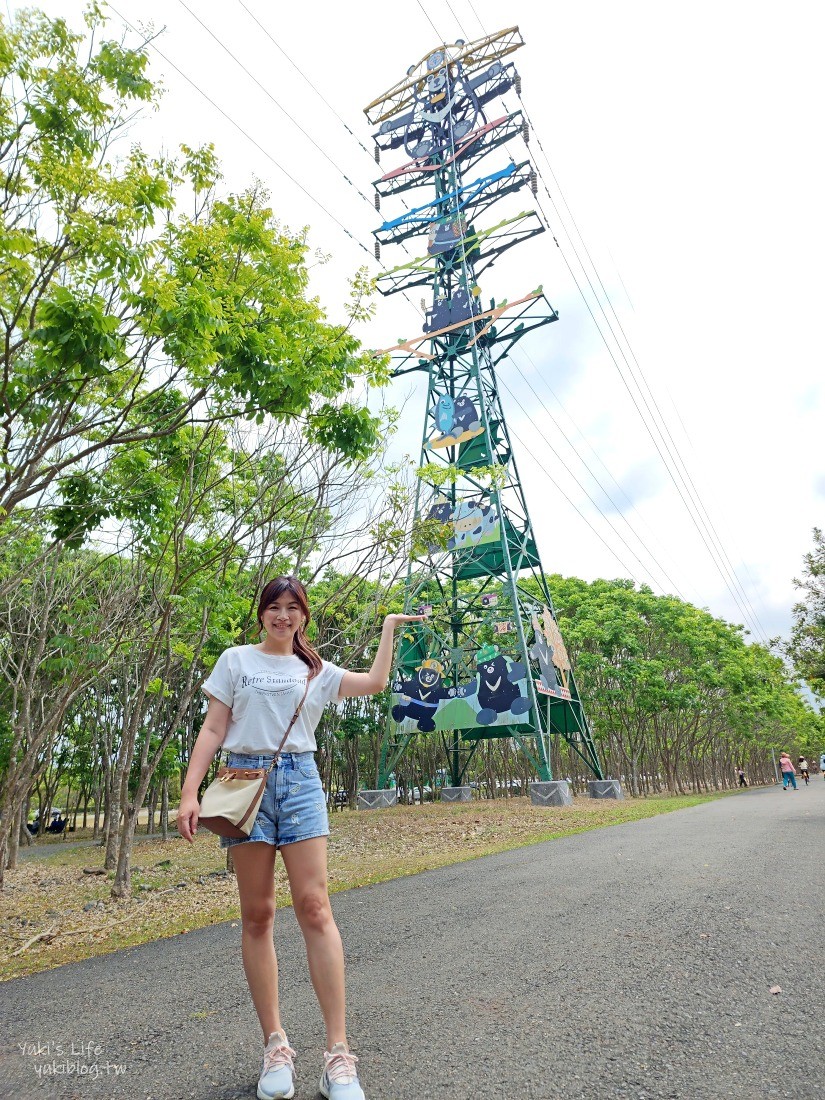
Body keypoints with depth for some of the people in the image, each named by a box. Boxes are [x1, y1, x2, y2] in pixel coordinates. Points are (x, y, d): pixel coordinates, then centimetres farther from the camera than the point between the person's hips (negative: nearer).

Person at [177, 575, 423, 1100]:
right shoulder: (236, 660, 9)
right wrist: (190, 792, -3)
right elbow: (213, 730, 6)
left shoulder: (316, 671, 13)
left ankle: (339, 1051, -1)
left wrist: (389, 626, 14)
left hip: (300, 782, 1)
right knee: (257, 914, 3)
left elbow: (376, 682, 8)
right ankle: (276, 1045, 15)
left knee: (314, 907, -7)